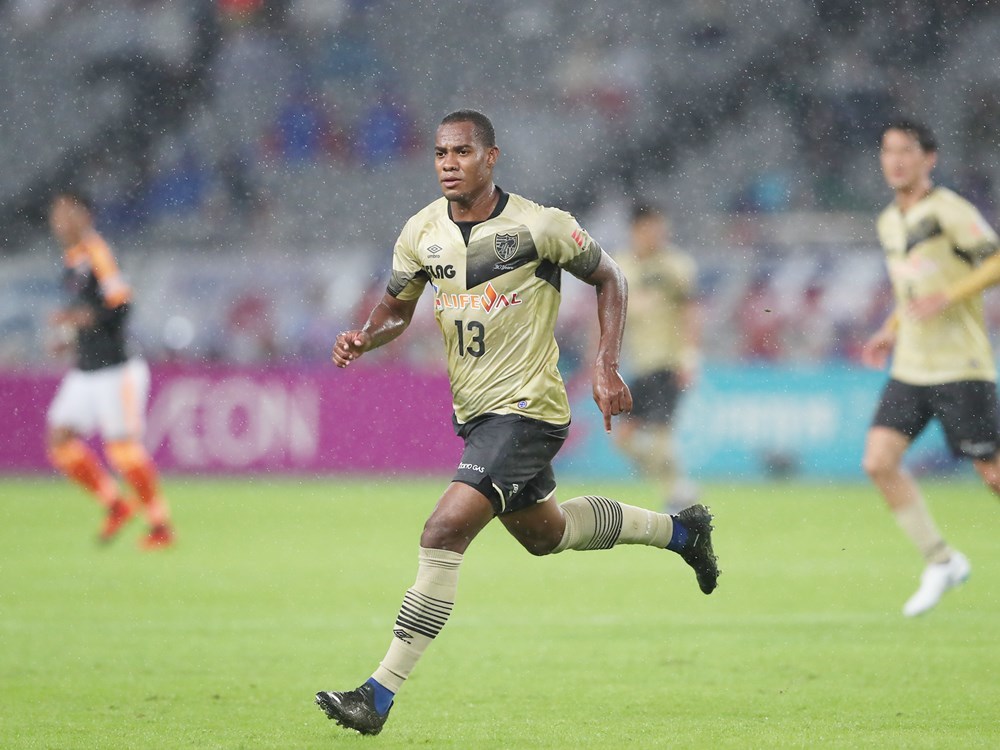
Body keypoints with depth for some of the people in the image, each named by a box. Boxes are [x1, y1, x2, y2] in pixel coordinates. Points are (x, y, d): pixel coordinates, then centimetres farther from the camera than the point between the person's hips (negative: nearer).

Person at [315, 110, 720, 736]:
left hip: (528, 409, -8)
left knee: (444, 534, -20)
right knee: (543, 533, 26)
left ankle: (381, 694, -19)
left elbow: (608, 279, 0)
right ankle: (679, 530, 49)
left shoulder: (539, 226, -15)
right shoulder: (421, 233, 0)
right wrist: (363, 339, -7)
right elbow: (397, 305, 15)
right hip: (474, 412, 8)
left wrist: (608, 367, -8)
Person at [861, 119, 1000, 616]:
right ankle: (940, 561, 2)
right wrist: (891, 331, 14)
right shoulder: (889, 223, 14)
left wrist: (946, 298, -23)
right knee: (879, 461, -8)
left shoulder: (950, 211, -10)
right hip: (910, 368, 7)